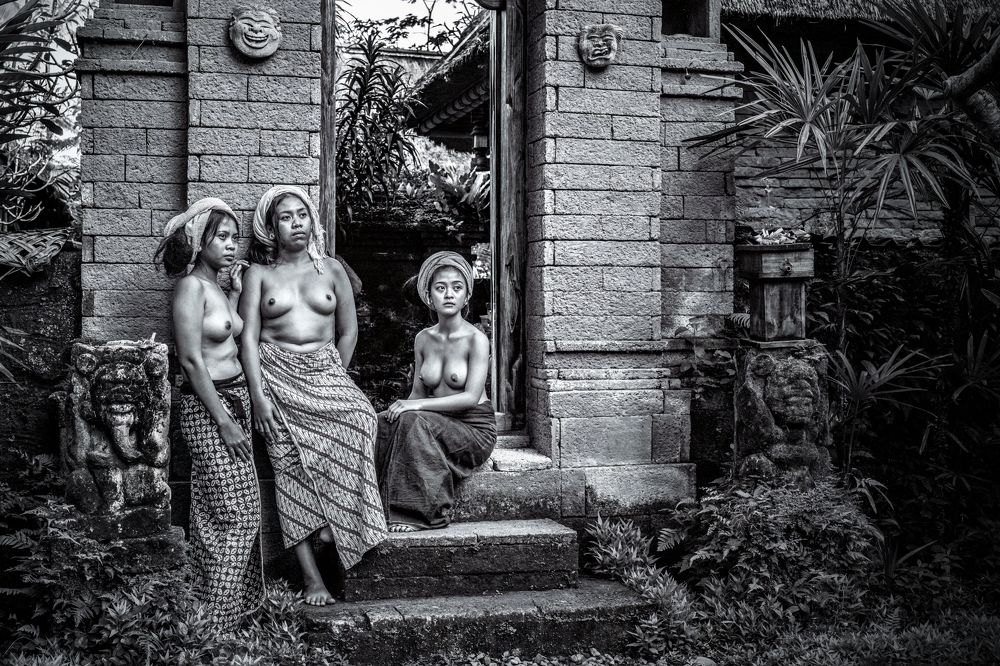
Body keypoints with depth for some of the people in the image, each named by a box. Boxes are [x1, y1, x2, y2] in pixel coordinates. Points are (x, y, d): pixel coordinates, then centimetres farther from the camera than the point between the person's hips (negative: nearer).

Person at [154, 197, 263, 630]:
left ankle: (235, 602, 21)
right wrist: (225, 422, -17)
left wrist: (236, 290, 11)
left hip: (235, 398, 9)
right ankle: (216, 615, 6)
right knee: (234, 515, -5)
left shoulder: (216, 285, 13)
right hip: (207, 406, -9)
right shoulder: (191, 286, -13)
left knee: (242, 511, 11)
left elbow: (228, 341, 6)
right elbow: (192, 360, -17)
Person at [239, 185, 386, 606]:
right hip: (276, 375, -2)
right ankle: (311, 575, -12)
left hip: (325, 372, 2)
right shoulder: (259, 274, 9)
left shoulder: (331, 269, 13)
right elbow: (249, 337, 0)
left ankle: (335, 518, -14)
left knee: (359, 416, -29)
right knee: (291, 466, -11)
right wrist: (258, 395, -10)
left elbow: (348, 331, 13)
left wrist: (334, 379, 4)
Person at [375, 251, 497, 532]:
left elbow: (471, 397, -18)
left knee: (413, 421, -31)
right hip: (438, 424, 5)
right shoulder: (423, 339, 8)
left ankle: (424, 513, -22)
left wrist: (417, 405, -23)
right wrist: (403, 406, -12)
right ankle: (386, 507, -17)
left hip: (474, 428, -5)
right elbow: (418, 391, 12)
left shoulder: (476, 339, -10)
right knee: (384, 422, -22)